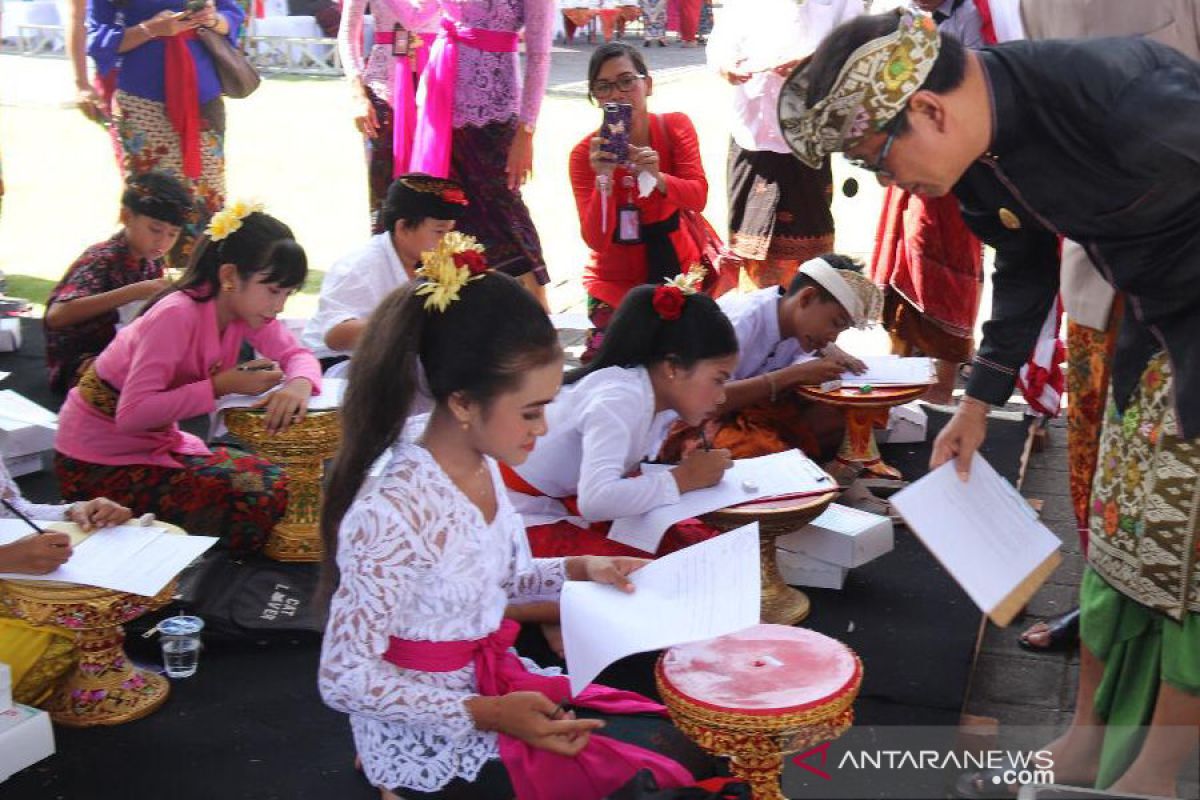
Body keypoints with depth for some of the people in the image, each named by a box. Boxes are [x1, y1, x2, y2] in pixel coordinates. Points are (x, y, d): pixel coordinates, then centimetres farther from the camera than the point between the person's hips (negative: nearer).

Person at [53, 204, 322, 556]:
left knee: (274, 484, -1)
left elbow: (298, 355, -4)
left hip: (160, 442, 8)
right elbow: (132, 414, -32)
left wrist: (299, 384, -28)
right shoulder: (176, 316, -28)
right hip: (99, 461, -8)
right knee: (249, 509, -20)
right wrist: (221, 385, -31)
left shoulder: (243, 308, -5)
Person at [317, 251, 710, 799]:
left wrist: (578, 570, 0)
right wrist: (487, 714, -24)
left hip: (493, 681, 8)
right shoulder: (392, 514, -28)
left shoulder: (484, 467, -4)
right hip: (432, 744, -8)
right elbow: (344, 679, -22)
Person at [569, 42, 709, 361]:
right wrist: (604, 179, -37)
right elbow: (596, 239, -22)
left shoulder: (676, 127, -8)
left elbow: (698, 198, -21)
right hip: (616, 280, -2)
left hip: (676, 266, 2)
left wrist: (656, 177, -40)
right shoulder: (585, 153, -15)